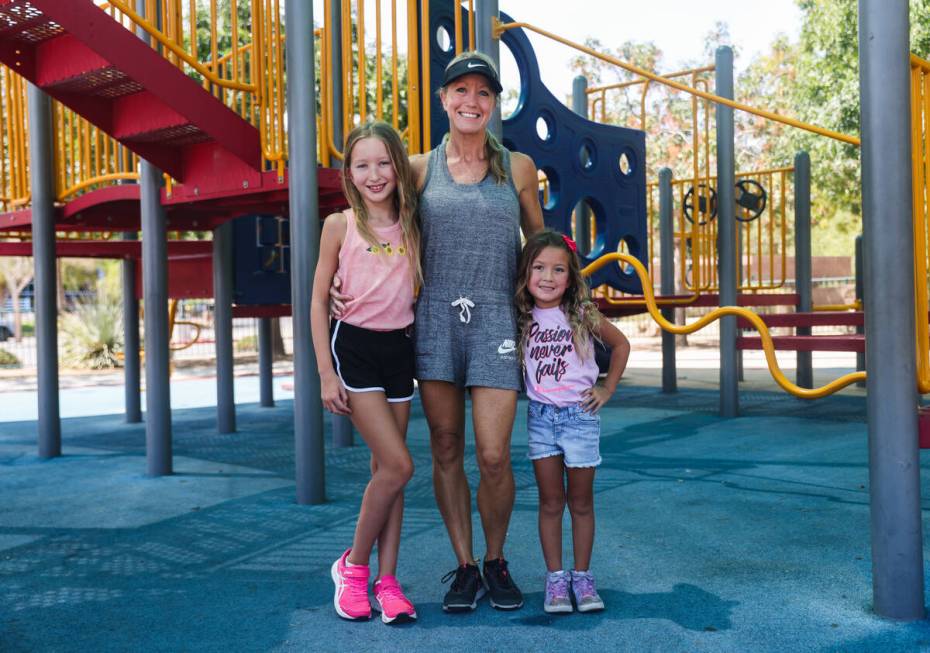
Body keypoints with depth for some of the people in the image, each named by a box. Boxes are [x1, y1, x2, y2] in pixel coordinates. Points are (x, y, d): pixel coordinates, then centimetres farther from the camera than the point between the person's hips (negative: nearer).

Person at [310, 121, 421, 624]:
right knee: (398, 465, -12)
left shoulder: (411, 225, 5)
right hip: (353, 346, -4)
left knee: (387, 469, 6)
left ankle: (387, 580, 13)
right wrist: (326, 374, -8)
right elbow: (318, 301, -3)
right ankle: (353, 565, 7)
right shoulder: (340, 225, -5)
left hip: (399, 348, 4)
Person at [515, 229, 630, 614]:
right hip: (540, 416, 1)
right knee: (550, 502, 7)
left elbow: (620, 344, 7)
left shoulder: (583, 315, -7)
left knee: (581, 502, 8)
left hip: (580, 415, -1)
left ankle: (582, 576, 20)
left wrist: (608, 389, 4)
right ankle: (555, 578, 16)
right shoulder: (522, 318, -2)